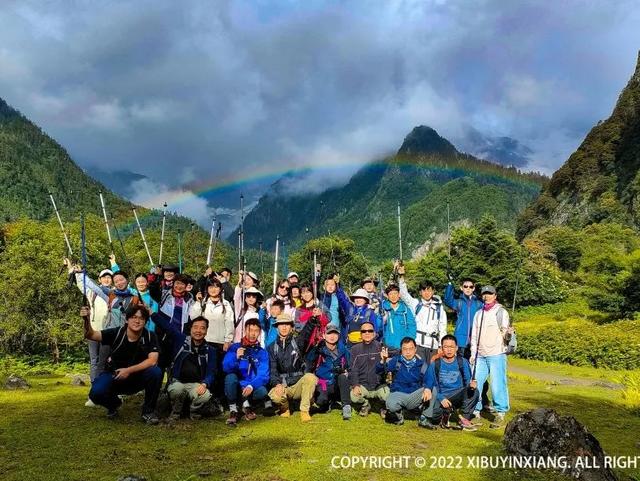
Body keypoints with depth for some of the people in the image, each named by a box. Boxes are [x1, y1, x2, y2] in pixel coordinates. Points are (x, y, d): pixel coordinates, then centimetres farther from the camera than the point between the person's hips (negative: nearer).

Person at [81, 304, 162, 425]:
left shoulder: (150, 337, -13)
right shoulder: (116, 333, -14)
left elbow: (152, 360, -24)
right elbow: (91, 335, -21)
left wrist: (129, 370, -32)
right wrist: (86, 320, -41)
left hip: (138, 377, 0)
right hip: (114, 375, 0)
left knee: (156, 372, -31)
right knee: (96, 393, -29)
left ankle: (148, 410, -7)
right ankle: (113, 405, 11)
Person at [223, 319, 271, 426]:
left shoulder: (262, 352, 2)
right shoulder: (234, 347, 0)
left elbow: (263, 376, -8)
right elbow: (226, 368, -11)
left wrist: (251, 386, -26)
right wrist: (236, 358, -30)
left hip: (253, 388, 0)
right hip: (236, 388, 0)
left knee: (263, 392, -32)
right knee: (231, 376, -31)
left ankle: (246, 405, 0)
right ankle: (233, 411, -14)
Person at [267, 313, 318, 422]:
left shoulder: (297, 342, 5)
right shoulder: (272, 348, 9)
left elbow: (307, 331, -17)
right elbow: (272, 369, -1)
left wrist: (314, 318, -38)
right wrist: (277, 384, -21)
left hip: (298, 385, 0)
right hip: (281, 386, 0)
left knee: (310, 377, -31)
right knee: (274, 395, -33)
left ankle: (304, 411, -16)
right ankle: (285, 409, 4)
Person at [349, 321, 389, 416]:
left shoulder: (380, 347, 1)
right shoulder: (355, 349, 7)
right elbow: (353, 369, 2)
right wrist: (355, 385, -11)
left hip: (379, 385, -1)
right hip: (363, 385, 2)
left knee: (388, 397, -29)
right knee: (353, 397, -26)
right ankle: (365, 404, 12)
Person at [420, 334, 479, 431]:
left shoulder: (462, 362, 3)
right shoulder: (435, 364, -1)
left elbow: (468, 381, 2)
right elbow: (429, 385, -3)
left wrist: (472, 384, -24)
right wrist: (441, 398, -19)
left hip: (458, 396, 2)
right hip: (440, 397, -2)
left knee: (474, 391, -27)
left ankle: (464, 419, -11)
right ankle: (444, 414, 5)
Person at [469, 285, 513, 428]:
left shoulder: (501, 312, 2)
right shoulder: (478, 314, 17)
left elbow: (505, 335, -4)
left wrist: (509, 333, -27)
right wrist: (473, 353, 13)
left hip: (496, 354, -5)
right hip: (480, 356, 5)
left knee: (497, 384, -7)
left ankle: (500, 414, 3)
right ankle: (476, 411, 14)